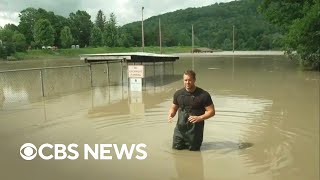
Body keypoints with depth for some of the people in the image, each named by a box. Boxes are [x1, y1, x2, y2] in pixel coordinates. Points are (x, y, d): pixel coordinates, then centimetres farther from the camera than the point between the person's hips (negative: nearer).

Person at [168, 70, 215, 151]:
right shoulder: (178, 94, 1)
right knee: (176, 147, 9)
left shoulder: (203, 95, -13)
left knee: (193, 148, 7)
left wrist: (200, 118, -26)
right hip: (180, 127, 4)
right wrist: (171, 115, -9)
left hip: (195, 128, -3)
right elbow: (174, 108, 13)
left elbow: (211, 111, -10)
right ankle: (185, 141, 39)